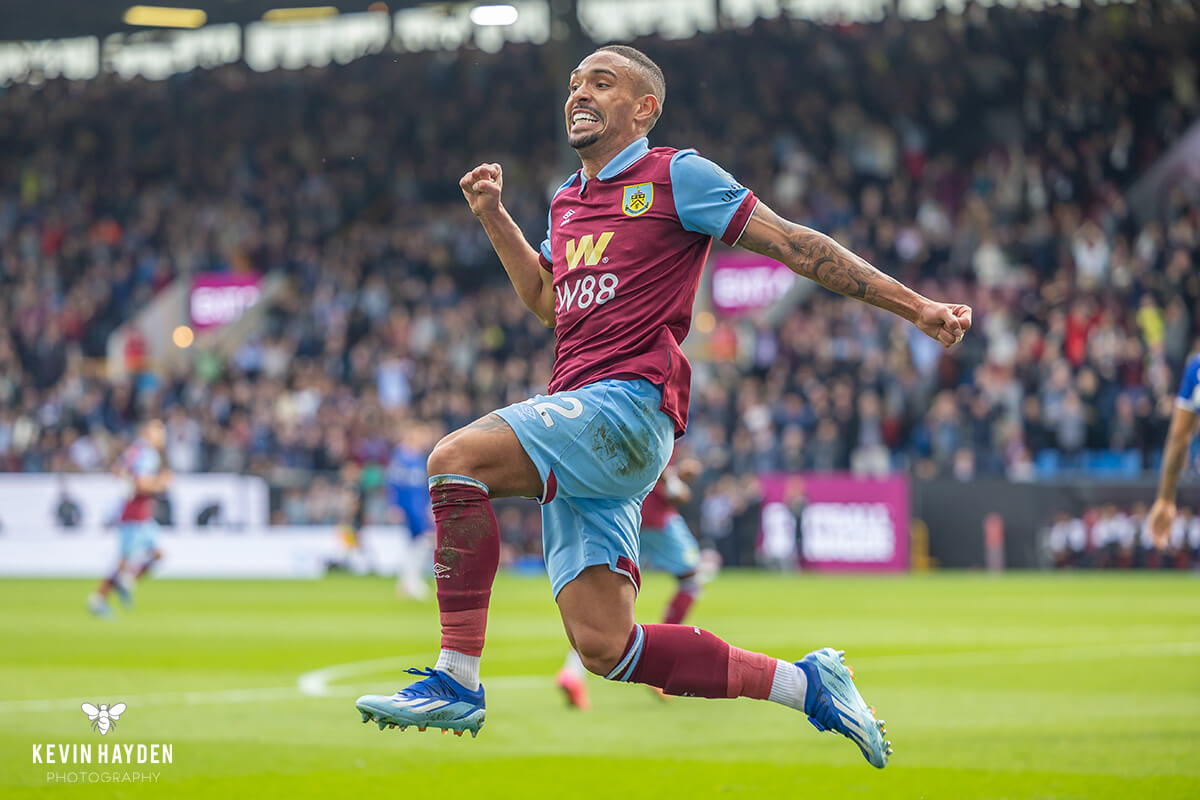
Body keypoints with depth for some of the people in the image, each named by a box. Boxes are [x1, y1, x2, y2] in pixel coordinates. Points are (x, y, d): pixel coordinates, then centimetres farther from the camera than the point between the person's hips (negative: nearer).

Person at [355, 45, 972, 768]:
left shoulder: (676, 176, 3)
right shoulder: (568, 203, 25)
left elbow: (795, 245, 3)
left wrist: (916, 307, 0)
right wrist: (493, 216, 30)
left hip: (630, 405, -8)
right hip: (578, 431, 8)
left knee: (457, 458, -26)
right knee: (604, 646, -4)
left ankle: (457, 681, -23)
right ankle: (806, 684, 10)